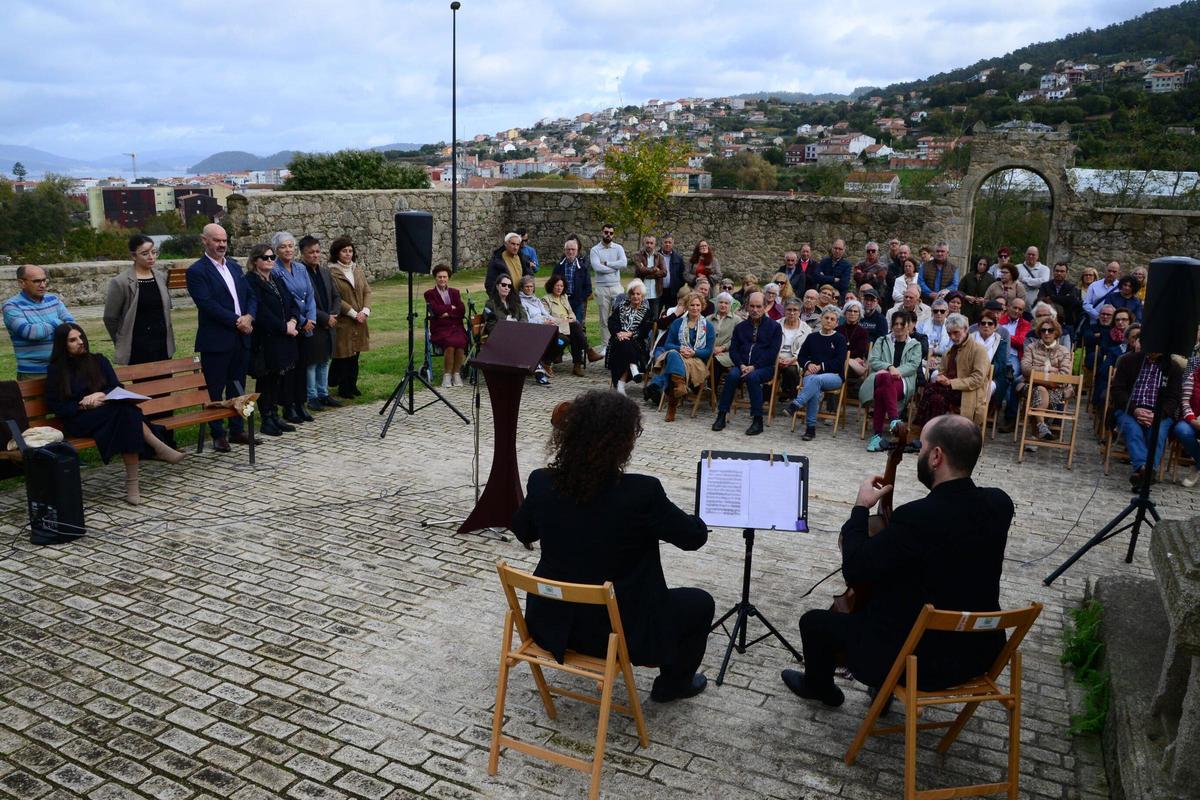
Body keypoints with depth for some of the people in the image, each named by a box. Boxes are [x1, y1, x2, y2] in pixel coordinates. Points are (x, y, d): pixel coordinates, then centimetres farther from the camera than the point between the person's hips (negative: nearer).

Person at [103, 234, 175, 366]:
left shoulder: (160, 279, 9)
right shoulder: (121, 282, -7)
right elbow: (110, 318, -1)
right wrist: (123, 343, 8)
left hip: (163, 348, 5)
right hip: (137, 352, -5)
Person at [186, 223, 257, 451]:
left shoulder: (235, 266, 14)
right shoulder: (197, 271, -7)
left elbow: (251, 296, 13)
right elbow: (207, 304, -16)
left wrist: (248, 317, -7)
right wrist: (237, 321, -16)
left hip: (241, 338, 6)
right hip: (215, 340, -6)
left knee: (237, 387, 13)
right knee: (214, 390, 2)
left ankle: (237, 430, 23)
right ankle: (218, 435, 10)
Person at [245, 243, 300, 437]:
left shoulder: (278, 280, 16)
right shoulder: (250, 282, -11)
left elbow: (292, 303, 13)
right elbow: (260, 312, -19)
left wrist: (293, 321, -7)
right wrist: (284, 327, -17)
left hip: (282, 339, 7)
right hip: (264, 339, -7)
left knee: (277, 378, 12)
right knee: (265, 379, 1)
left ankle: (275, 417, 21)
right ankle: (266, 420, 8)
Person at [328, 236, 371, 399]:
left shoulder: (358, 269, 11)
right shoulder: (331, 272, -9)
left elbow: (367, 291, 9)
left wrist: (365, 311, -6)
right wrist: (353, 313, -15)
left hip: (360, 321, 6)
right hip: (342, 321, -6)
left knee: (355, 354, 11)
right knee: (343, 355, 0)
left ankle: (352, 385, 21)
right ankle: (343, 388, 10)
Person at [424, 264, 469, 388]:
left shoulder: (455, 292, 20)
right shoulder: (429, 294, 12)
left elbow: (462, 310, 6)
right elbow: (436, 310, -6)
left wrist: (447, 313, -5)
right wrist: (451, 307, 3)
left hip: (456, 327, 2)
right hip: (440, 329, -2)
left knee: (460, 342, -31)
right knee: (450, 343, -33)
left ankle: (456, 374, -16)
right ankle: (447, 375, -19)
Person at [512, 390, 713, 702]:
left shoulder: (542, 482, -13)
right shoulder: (642, 492, -26)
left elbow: (523, 531, 8)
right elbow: (695, 536, -9)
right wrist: (662, 513, 9)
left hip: (554, 622, 5)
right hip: (620, 631, -5)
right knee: (700, 603, 20)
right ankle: (673, 682, 37)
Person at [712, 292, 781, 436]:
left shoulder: (774, 326, 6)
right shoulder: (741, 327, 18)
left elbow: (772, 352, -4)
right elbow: (733, 350, 11)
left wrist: (754, 367, -14)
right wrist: (741, 365, -9)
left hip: (764, 367, -3)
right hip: (743, 365, 3)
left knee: (752, 377, -35)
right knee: (732, 375, -30)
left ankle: (757, 420, -29)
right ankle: (721, 415, -26)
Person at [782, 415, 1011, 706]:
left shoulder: (917, 517, -31)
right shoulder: (1000, 504, -10)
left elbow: (855, 570, -21)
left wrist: (861, 508, -11)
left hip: (922, 661, -7)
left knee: (814, 621, 14)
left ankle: (817, 685, 43)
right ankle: (884, 686, 50)